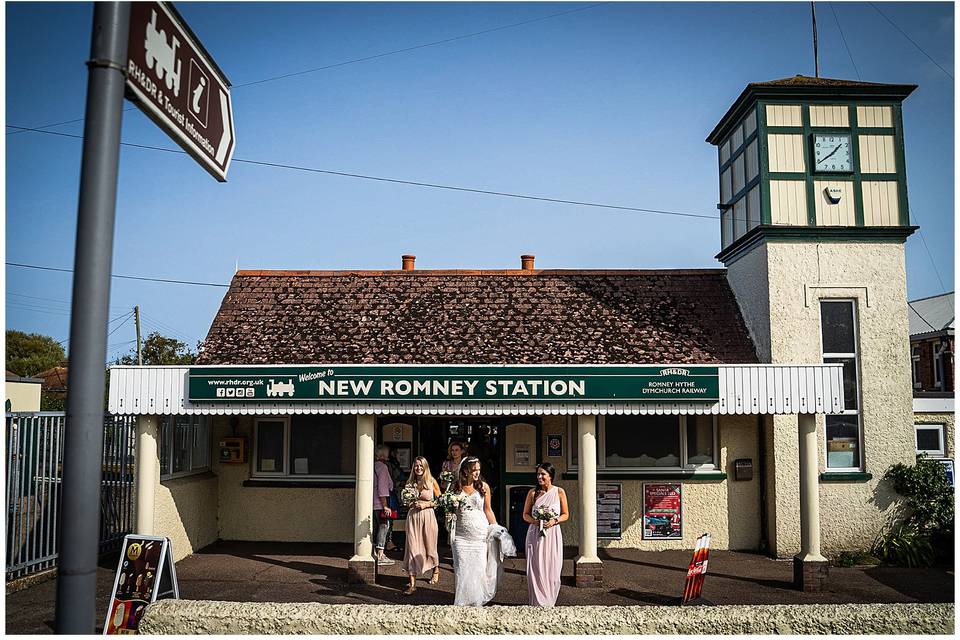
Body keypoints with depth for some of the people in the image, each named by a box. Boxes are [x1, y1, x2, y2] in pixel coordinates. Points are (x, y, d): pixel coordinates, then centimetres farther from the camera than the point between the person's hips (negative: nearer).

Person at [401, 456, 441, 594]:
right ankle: (412, 583, -3)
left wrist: (427, 504, -11)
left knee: (430, 547, 11)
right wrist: (411, 504, -5)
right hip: (412, 517, 2)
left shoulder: (432, 482, -2)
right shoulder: (409, 483, 5)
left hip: (427, 516, -2)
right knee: (412, 548, -5)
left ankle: (436, 570, 41)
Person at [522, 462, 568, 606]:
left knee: (552, 570, 1)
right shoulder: (532, 493, 3)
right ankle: (538, 604, 9)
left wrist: (554, 521, -12)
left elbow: (565, 515, 6)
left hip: (552, 534, 0)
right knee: (536, 569, -1)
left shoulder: (559, 492, 1)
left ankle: (549, 603, 16)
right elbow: (525, 514, 9)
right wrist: (534, 521, -11)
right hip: (535, 534, 0)